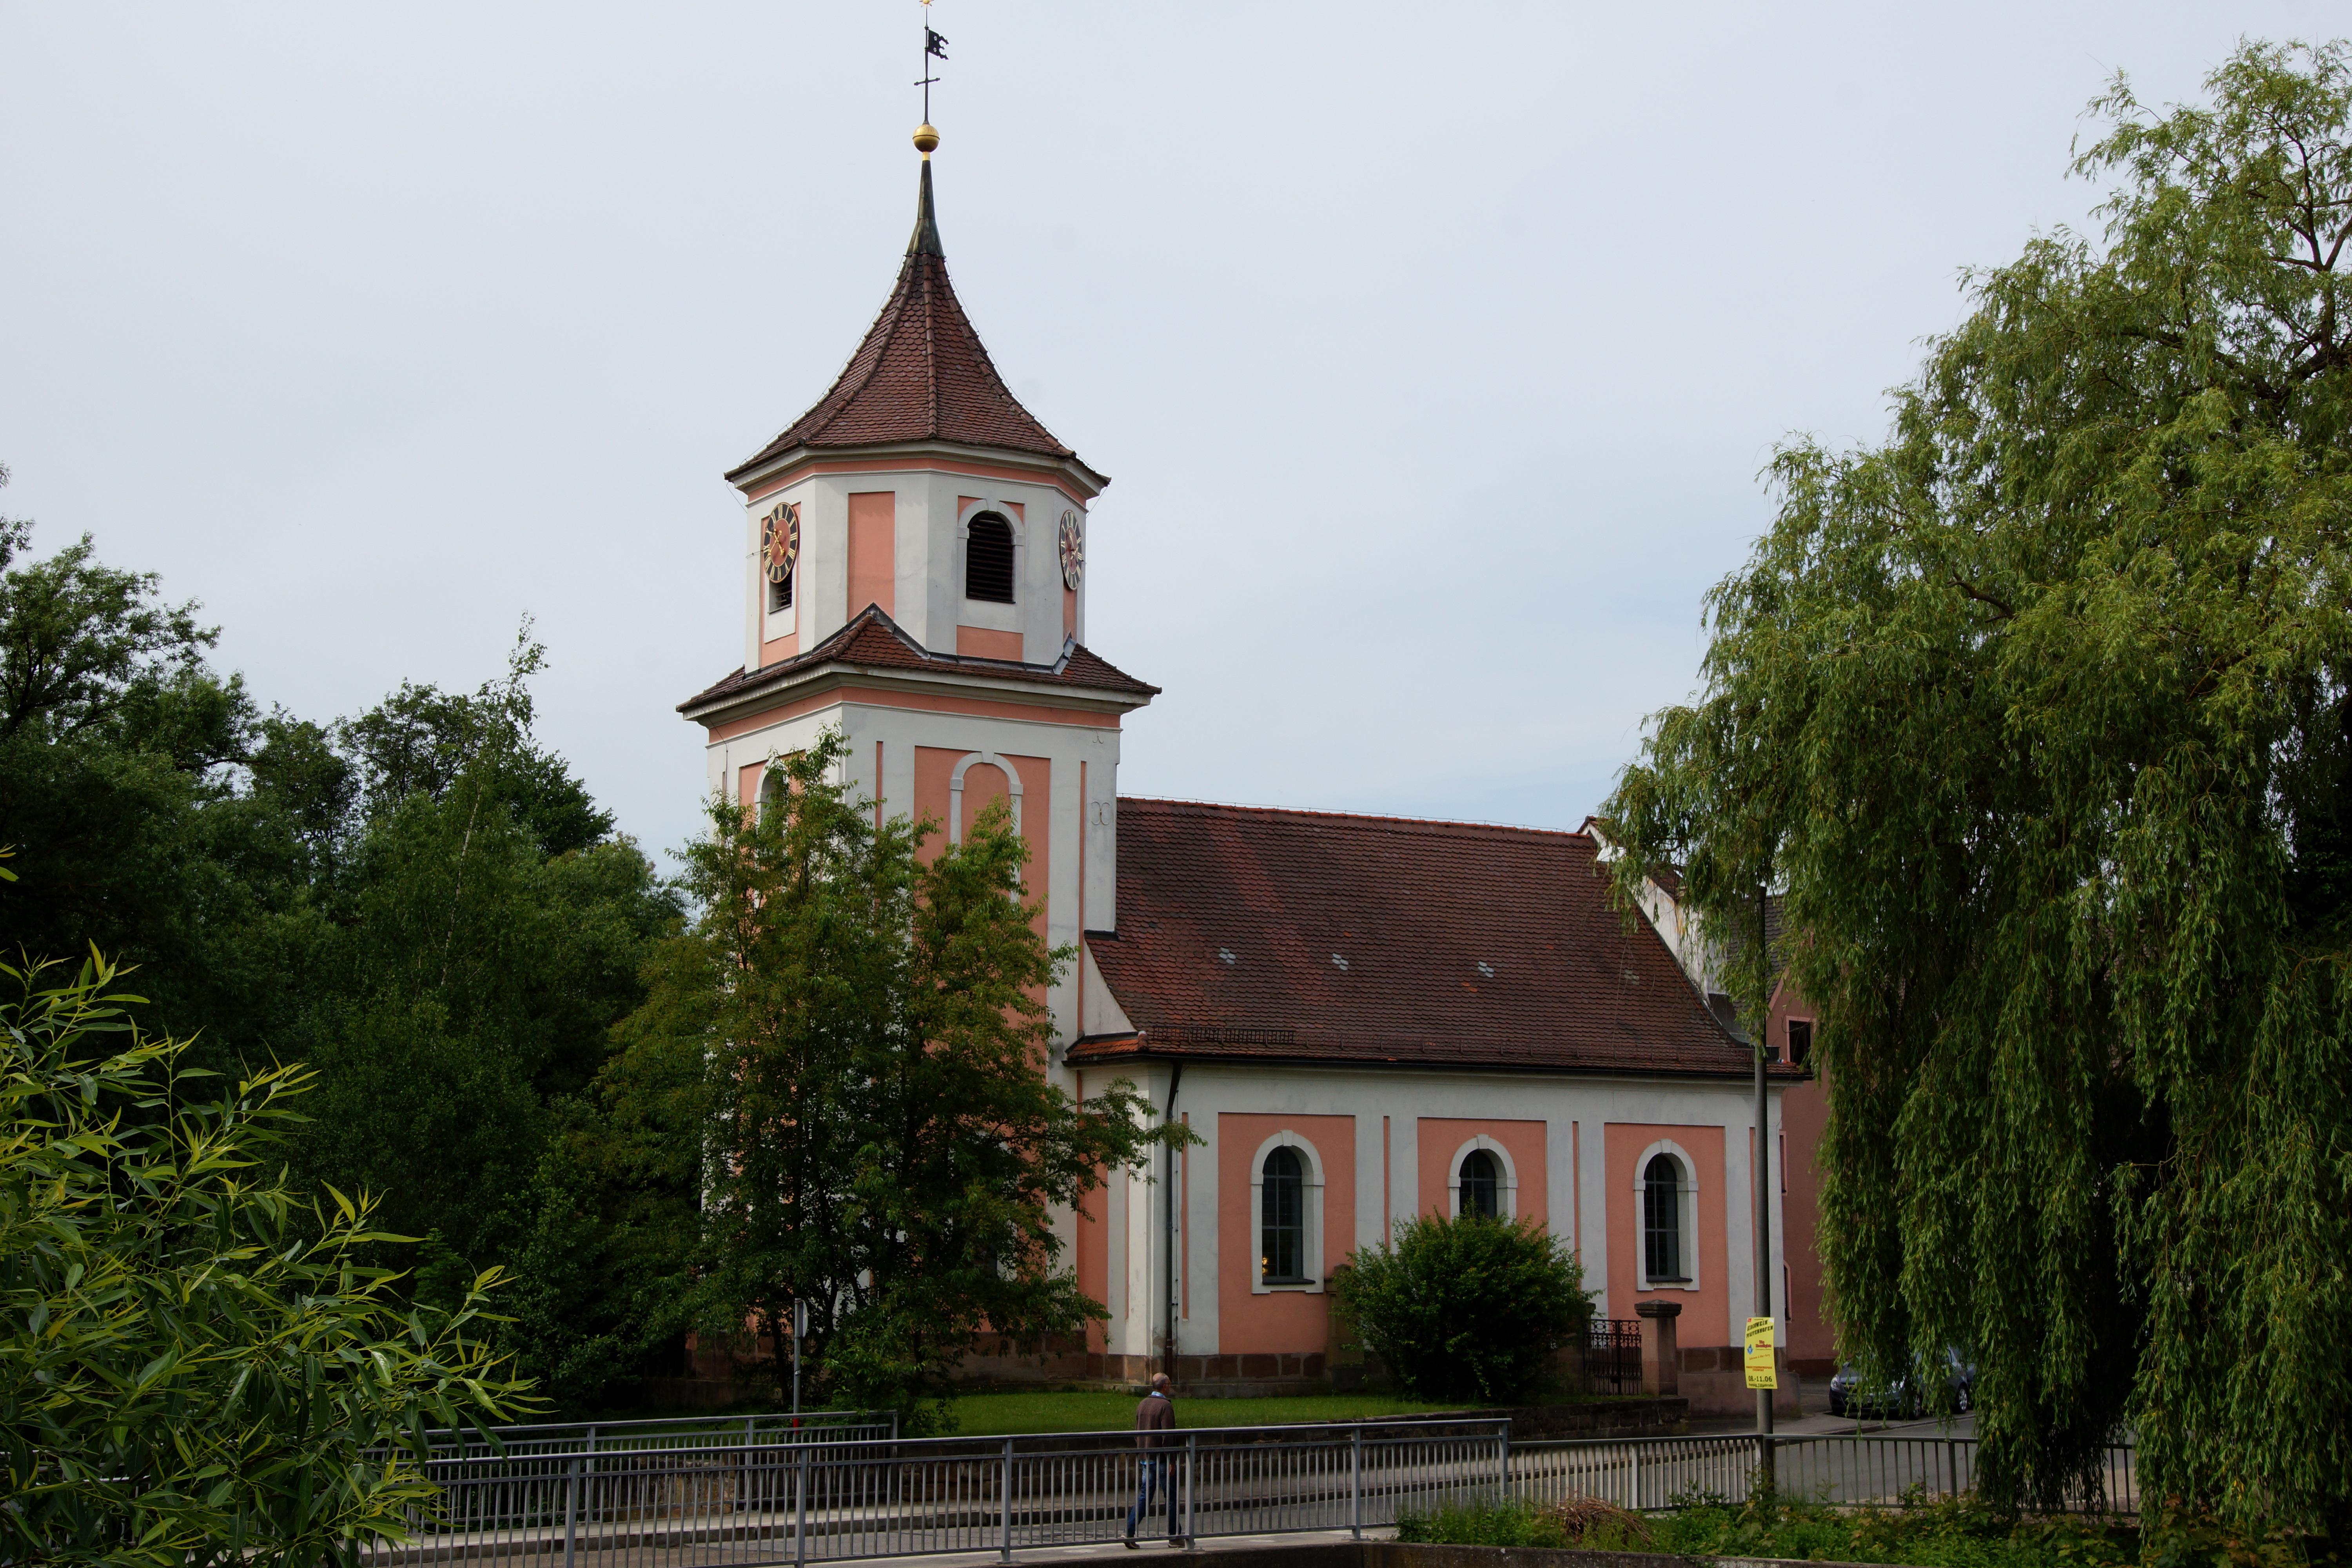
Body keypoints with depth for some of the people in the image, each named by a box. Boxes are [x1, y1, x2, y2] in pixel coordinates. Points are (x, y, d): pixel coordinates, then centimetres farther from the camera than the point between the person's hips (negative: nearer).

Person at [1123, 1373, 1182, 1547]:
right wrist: (1171, 1460, -16)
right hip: (1161, 1459, -7)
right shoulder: (1165, 1406, -15)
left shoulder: (1142, 1404, 9)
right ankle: (1174, 1537, 11)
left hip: (1145, 1459, 7)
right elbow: (1167, 1436, -20)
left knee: (1144, 1496, 8)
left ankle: (1129, 1533, -2)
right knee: (1171, 1498, 5)